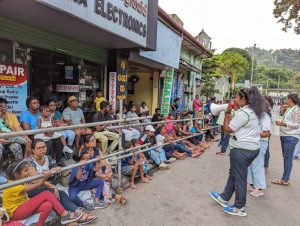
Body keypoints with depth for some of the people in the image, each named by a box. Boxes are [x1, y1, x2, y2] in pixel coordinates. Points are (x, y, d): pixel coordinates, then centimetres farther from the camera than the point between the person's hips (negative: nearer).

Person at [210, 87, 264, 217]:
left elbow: (227, 129, -13)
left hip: (242, 149, -9)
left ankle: (239, 208, 21)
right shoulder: (254, 111, 9)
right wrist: (231, 113, 9)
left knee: (239, 178, 5)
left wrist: (227, 113, -6)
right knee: (234, 173, 20)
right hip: (253, 148, 10)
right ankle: (224, 198, 34)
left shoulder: (242, 113, -20)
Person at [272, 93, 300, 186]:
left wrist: (283, 123, -22)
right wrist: (280, 121, 8)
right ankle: (285, 178, 17)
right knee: (286, 157, 11)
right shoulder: (289, 109, 15)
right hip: (284, 135, 9)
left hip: (291, 137, -9)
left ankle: (285, 180, 1)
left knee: (288, 158, -5)